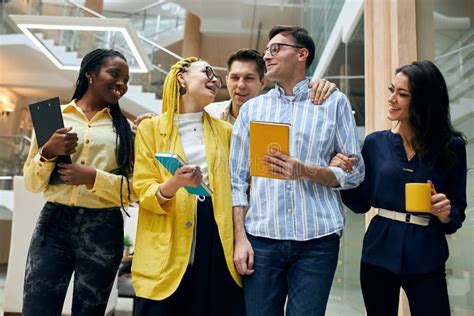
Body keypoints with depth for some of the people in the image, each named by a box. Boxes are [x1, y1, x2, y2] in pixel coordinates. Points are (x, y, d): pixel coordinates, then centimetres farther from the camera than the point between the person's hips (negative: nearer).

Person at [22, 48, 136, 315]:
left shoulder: (126, 128, 6)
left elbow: (135, 189, 0)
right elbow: (32, 184, 6)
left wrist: (94, 178, -14)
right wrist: (48, 152, -12)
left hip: (103, 230, 1)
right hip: (54, 223, 0)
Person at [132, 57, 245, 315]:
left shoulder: (224, 130, 16)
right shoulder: (151, 127, 5)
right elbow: (143, 190, -2)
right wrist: (173, 184, -20)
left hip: (216, 244, 3)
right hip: (167, 247, -2)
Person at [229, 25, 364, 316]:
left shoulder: (335, 102, 6)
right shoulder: (252, 109, 11)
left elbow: (355, 171, 3)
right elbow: (237, 179, 7)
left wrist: (305, 171, -13)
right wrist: (240, 238, -2)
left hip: (317, 238, -1)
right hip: (262, 238, 2)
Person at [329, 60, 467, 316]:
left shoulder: (451, 147, -3)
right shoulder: (375, 143, 1)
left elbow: (458, 213, 3)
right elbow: (361, 204, 4)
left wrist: (446, 214, -19)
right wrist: (344, 175, -12)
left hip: (426, 260, -1)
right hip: (379, 255, 2)